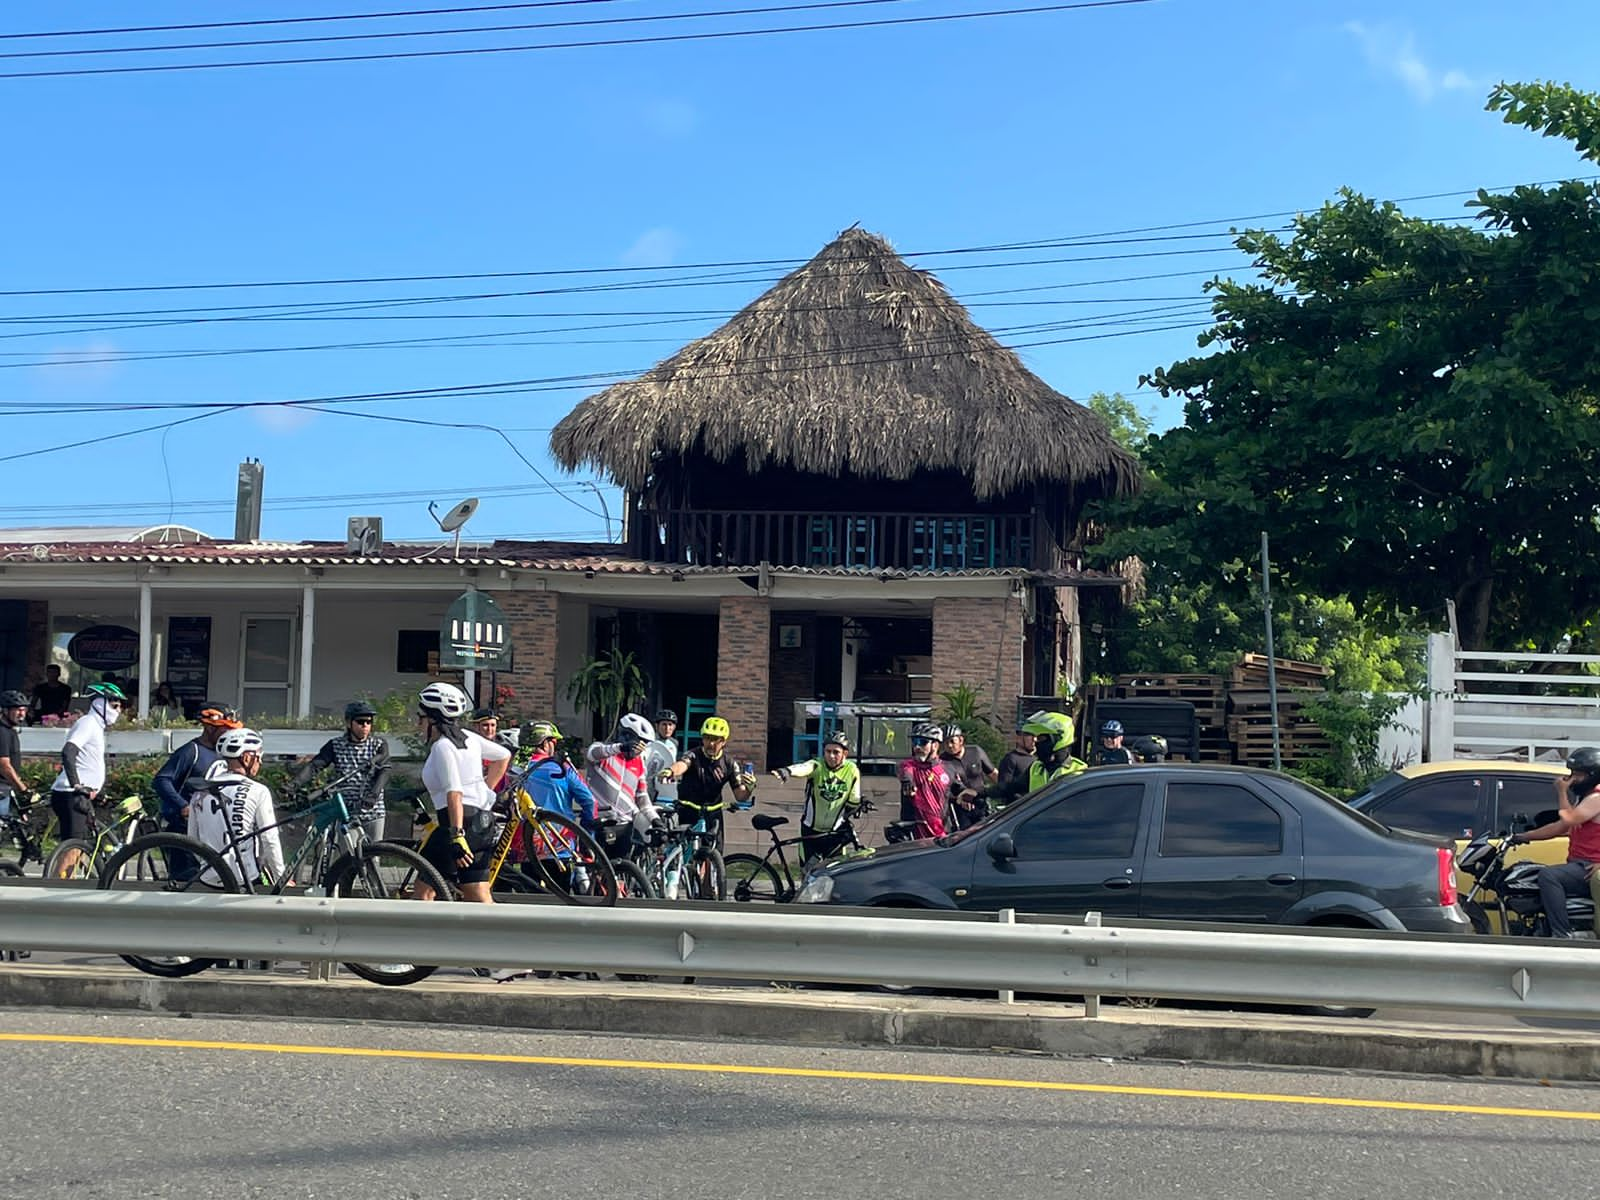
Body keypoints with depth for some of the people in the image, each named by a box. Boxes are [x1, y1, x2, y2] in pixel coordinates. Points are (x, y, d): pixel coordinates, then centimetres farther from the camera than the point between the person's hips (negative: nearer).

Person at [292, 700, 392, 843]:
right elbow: (314, 765, -9)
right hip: (347, 813, -1)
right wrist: (296, 783, -28)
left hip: (373, 812, 1)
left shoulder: (379, 745, 2)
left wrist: (373, 793, -32)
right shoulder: (336, 745, 2)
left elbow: (384, 771, -13)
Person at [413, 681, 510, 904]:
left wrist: (456, 835, -27)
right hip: (483, 821, 9)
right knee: (478, 897, 8)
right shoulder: (467, 737, 12)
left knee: (423, 889, 2)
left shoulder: (442, 747, -13)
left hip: (460, 821, -9)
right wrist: (486, 792, 26)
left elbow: (454, 793, -22)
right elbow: (504, 756, 23)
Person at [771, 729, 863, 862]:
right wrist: (787, 771, -61)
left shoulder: (852, 770, -9)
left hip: (835, 832, 1)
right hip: (811, 830, -1)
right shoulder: (817, 766, -17)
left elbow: (854, 801, 4)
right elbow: (803, 768, -43)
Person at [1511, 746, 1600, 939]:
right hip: (1578, 865, 11)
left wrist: (1562, 792, -11)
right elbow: (1560, 828, 22)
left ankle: (1563, 935, -36)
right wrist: (1524, 837, 17)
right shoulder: (1585, 797, 21)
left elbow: (1568, 820, -23)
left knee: (1547, 875, -32)